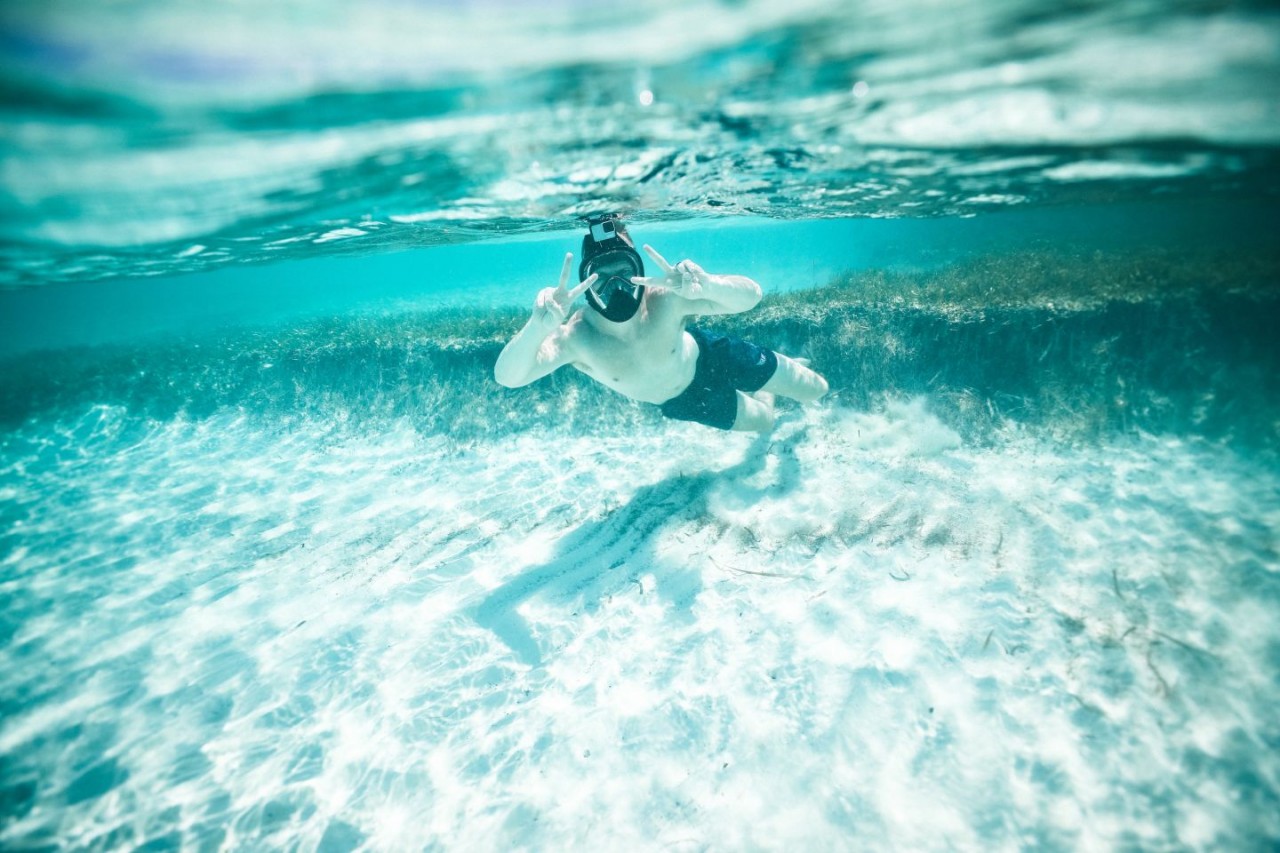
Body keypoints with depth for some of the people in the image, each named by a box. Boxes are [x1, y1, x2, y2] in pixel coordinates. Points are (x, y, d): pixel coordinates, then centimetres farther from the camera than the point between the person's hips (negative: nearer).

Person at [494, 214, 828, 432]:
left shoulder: (664, 300, -37)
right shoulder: (577, 336, -36)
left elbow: (750, 296, -43)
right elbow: (507, 377, -50)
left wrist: (706, 285, -66)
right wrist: (538, 326, -70)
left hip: (706, 356, -1)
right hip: (679, 401, 1)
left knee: (816, 390, 13)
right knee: (763, 421, 21)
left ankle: (788, 366, 48)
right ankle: (764, 393, 57)